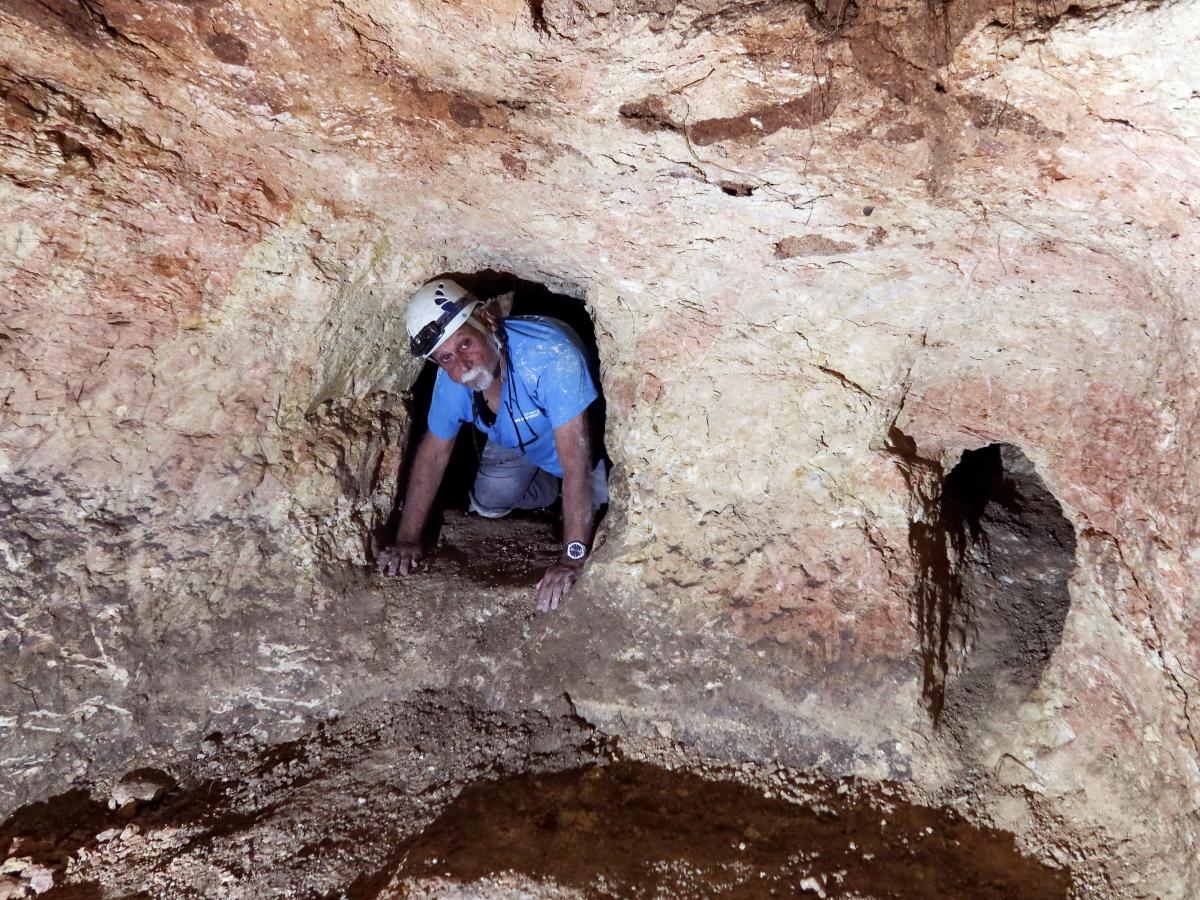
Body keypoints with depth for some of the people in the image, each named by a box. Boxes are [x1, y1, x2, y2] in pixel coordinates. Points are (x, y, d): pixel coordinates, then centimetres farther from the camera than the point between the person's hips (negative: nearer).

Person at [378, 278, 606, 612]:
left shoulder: (549, 355, -46)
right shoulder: (451, 379, -27)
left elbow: (576, 460, -48)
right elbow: (433, 452, -11)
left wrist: (573, 558, -49)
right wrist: (407, 539, -13)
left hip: (590, 439, -4)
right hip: (518, 443, 5)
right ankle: (550, 488, 27)